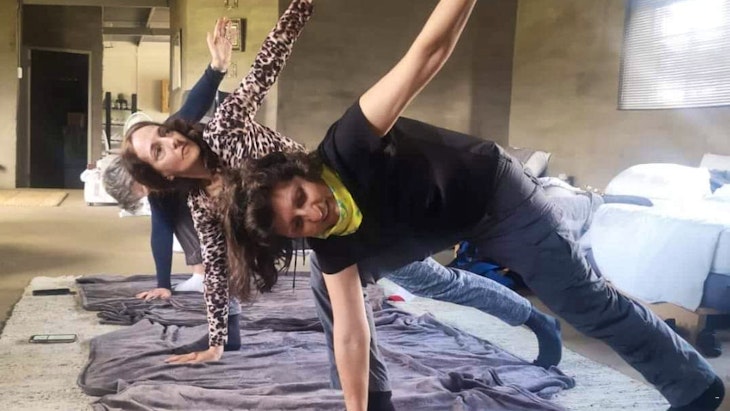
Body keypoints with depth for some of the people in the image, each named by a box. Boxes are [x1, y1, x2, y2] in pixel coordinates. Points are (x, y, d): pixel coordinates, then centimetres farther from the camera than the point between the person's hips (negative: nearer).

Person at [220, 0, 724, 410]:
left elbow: (427, 55, -42)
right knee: (327, 284, -1)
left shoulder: (347, 149, -36)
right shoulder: (331, 243, -20)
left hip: (493, 193, -4)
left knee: (587, 301, 4)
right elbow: (350, 333, -17)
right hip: (436, 224, 5)